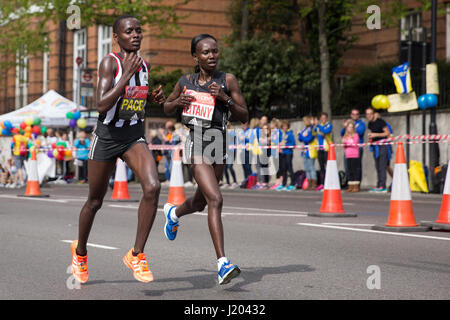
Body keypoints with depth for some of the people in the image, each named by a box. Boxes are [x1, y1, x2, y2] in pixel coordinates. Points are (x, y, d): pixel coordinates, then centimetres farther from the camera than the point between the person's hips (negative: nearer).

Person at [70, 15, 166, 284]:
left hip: (135, 137, 4)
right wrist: (127, 74, -28)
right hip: (106, 137, -4)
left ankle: (137, 255, -10)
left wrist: (154, 97, 2)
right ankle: (80, 252, 38)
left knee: (152, 187, -22)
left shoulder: (144, 65, 3)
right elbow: (102, 105, -27)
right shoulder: (109, 63, -15)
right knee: (95, 201, 11)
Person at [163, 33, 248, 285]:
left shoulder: (228, 80, 0)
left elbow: (244, 117, -1)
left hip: (219, 145, 3)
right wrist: (178, 101, -2)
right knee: (215, 199, -21)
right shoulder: (186, 82, 5)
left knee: (200, 202, 20)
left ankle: (174, 212, 57)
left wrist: (225, 98, -17)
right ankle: (223, 263, -24)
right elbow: (167, 108, 21)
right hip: (197, 144, -2)